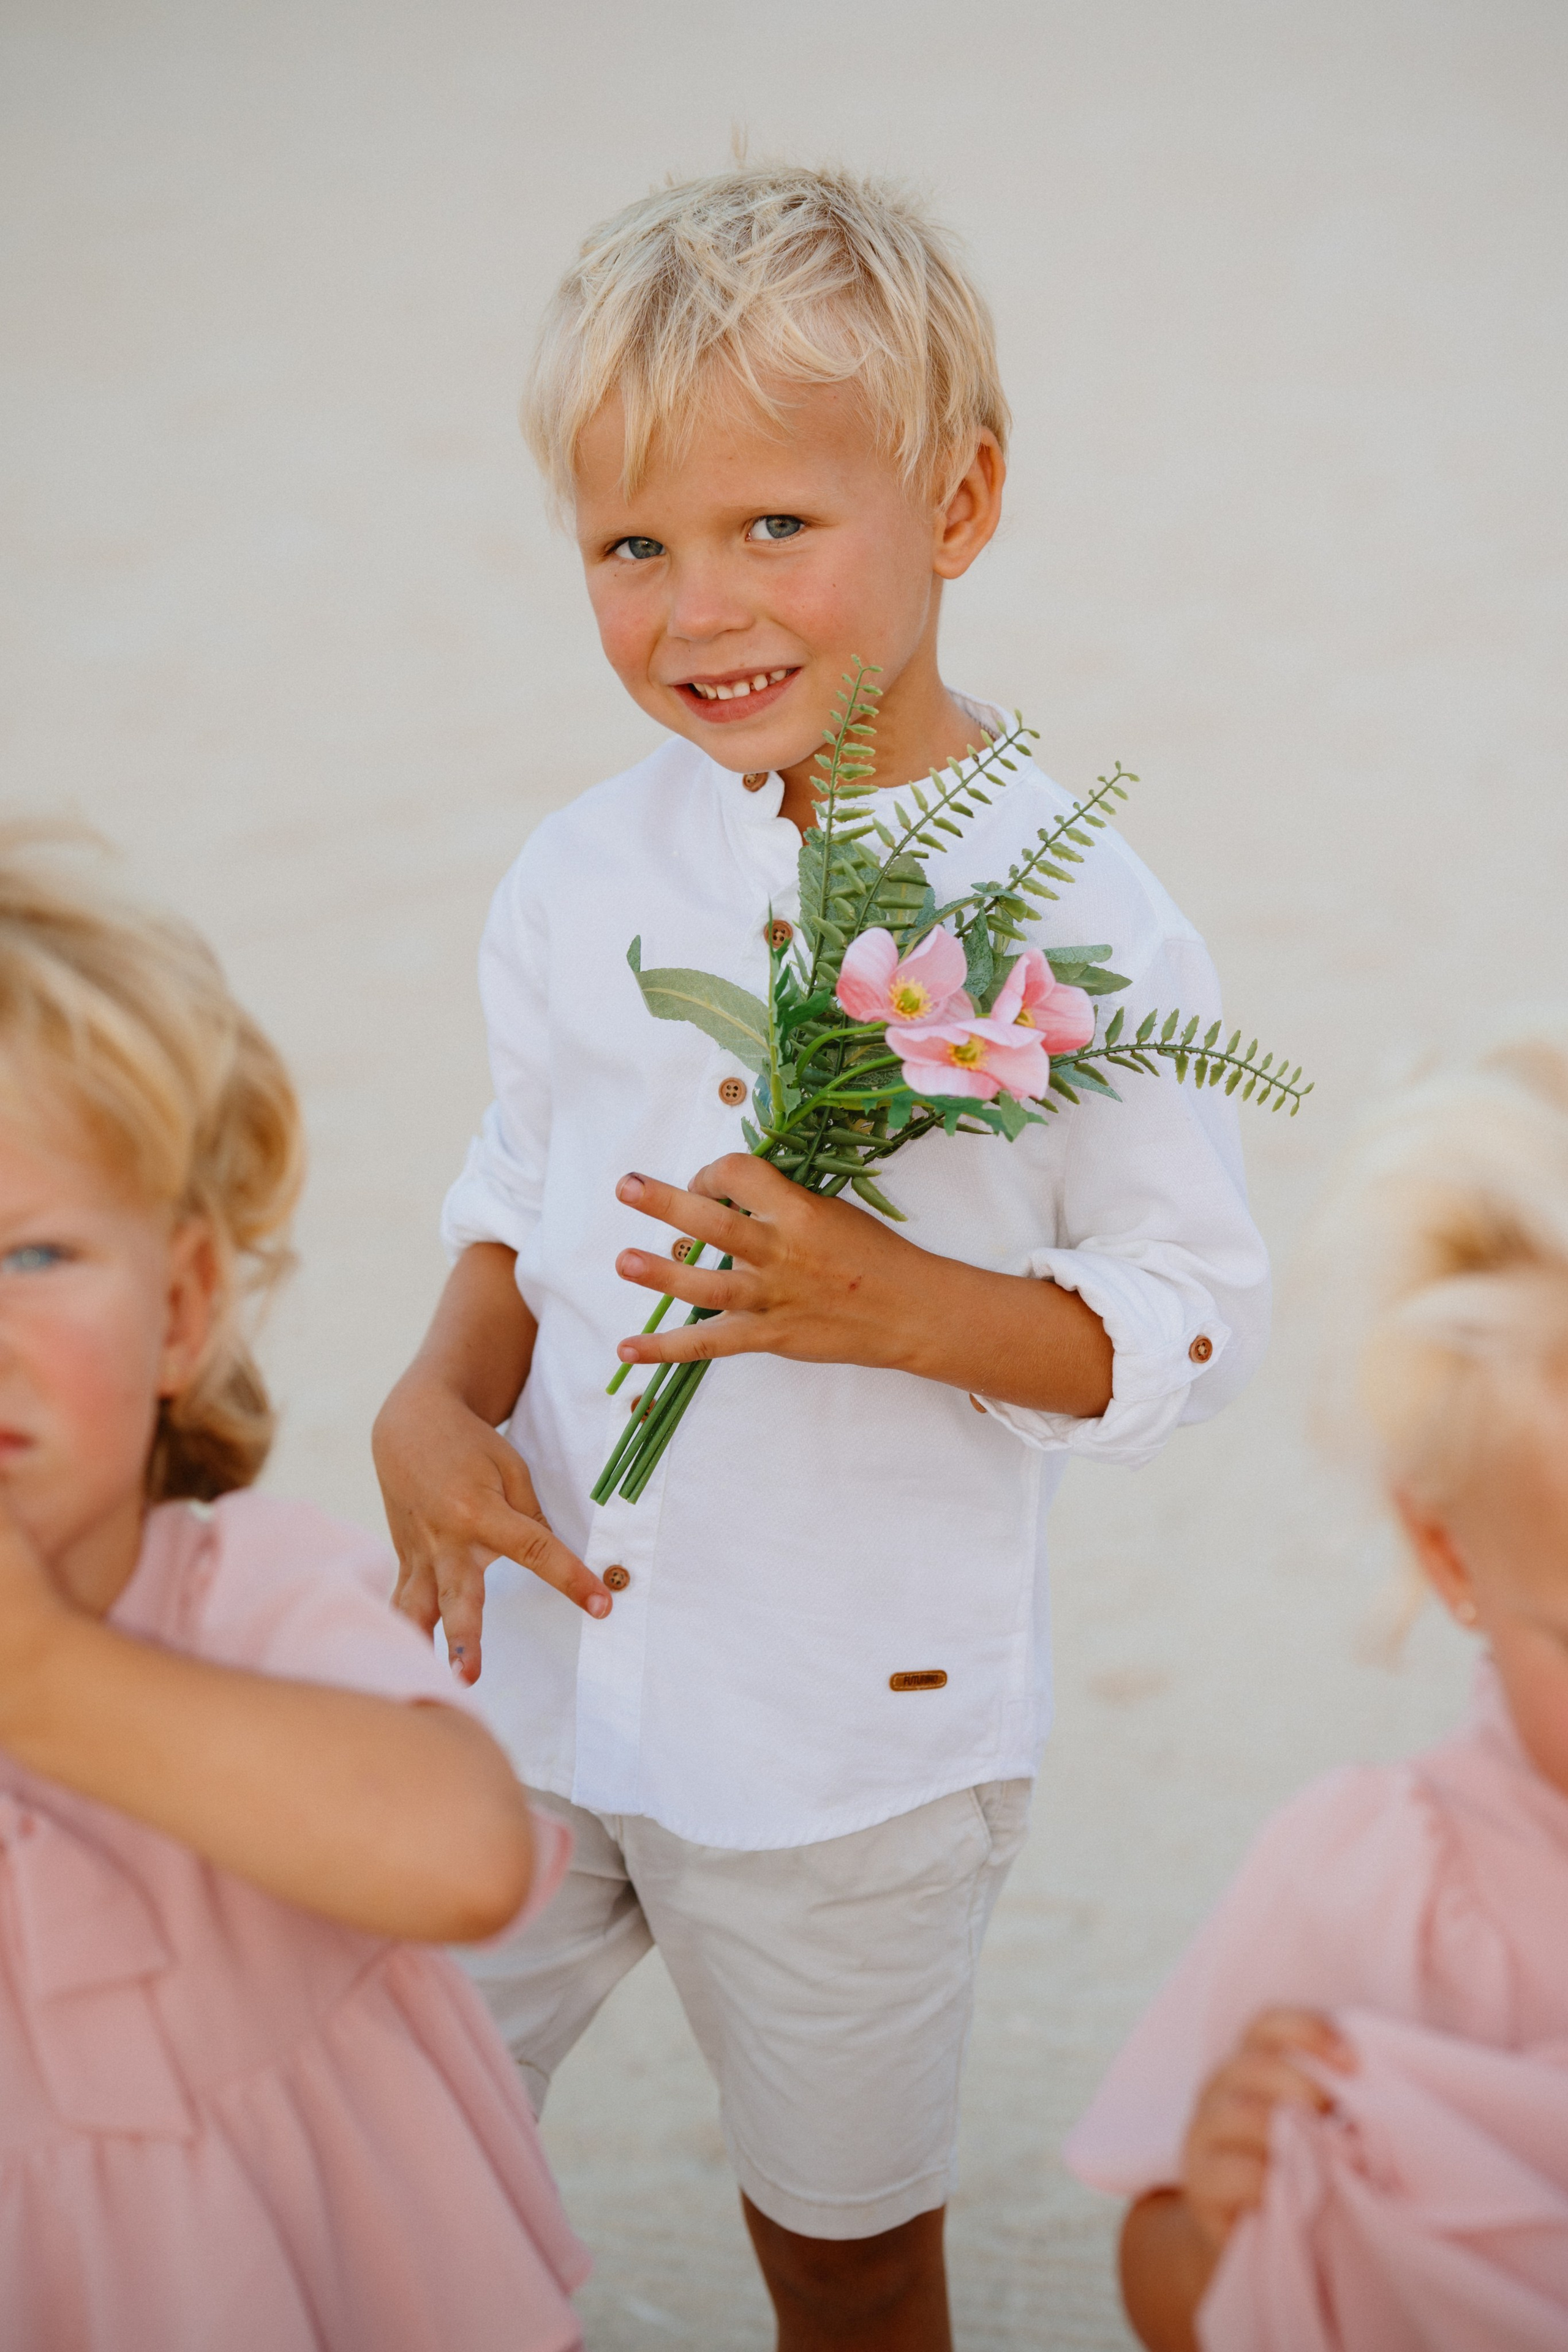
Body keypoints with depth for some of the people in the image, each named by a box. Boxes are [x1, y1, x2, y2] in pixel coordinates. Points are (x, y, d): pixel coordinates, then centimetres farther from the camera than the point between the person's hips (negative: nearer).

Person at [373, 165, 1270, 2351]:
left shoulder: (1078, 924, -17)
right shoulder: (585, 873, -4)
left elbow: (1201, 1312, -13)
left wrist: (904, 1308, -29)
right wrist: (437, 1398, -10)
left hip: (859, 1741, -4)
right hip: (530, 1676, 4)